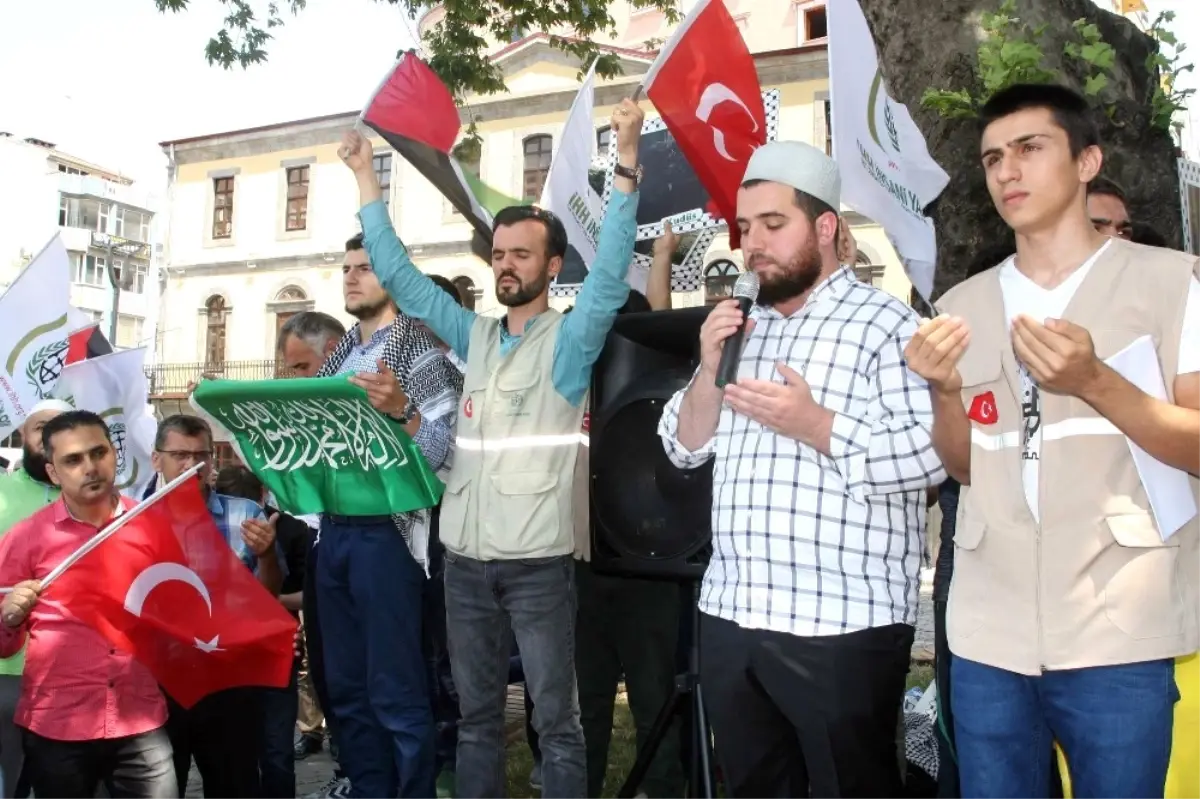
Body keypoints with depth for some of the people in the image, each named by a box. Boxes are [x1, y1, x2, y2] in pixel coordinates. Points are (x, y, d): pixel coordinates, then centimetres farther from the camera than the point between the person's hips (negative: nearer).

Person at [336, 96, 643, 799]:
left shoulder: (569, 341, -4)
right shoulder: (476, 336, 10)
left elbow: (611, 275, -19)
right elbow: (400, 275, 14)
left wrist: (627, 161, -26)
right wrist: (366, 178, 12)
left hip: (537, 560, -5)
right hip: (466, 556, 5)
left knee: (556, 717, 5)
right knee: (477, 713, 16)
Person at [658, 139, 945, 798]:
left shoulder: (885, 323, -6)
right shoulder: (742, 327, 14)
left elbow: (932, 450, -17)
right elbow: (685, 449, 12)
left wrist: (815, 425, -21)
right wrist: (709, 370, -4)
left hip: (843, 626, -6)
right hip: (729, 618, 7)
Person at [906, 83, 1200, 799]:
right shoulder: (961, 306, 10)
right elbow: (965, 468, 12)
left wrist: (1092, 380, -22)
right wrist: (945, 390, -7)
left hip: (1118, 636, -3)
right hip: (987, 636, 3)